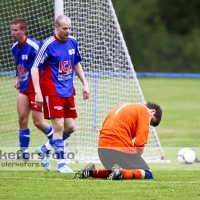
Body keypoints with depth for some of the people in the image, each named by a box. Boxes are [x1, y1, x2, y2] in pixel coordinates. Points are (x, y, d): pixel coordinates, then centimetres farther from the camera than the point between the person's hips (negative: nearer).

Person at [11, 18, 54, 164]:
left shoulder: (34, 46, -19)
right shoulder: (15, 48, 6)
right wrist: (17, 78, 8)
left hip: (36, 88, -7)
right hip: (24, 88, 7)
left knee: (38, 122, -2)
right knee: (22, 119, -1)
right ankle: (24, 153, 5)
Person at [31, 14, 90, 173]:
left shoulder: (73, 42, 5)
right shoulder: (48, 45, -13)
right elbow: (35, 68, -11)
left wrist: (85, 83, 14)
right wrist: (38, 92, -19)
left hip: (68, 91, 7)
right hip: (52, 92, -7)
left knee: (70, 127, 6)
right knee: (59, 126, -11)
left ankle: (46, 148, 27)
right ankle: (61, 163, -5)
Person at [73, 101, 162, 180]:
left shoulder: (123, 106, 28)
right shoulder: (144, 111, 4)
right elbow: (140, 142, -8)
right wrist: (135, 159, 5)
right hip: (120, 146, -8)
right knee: (147, 174, -1)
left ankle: (91, 171, 8)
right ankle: (120, 173, -27)